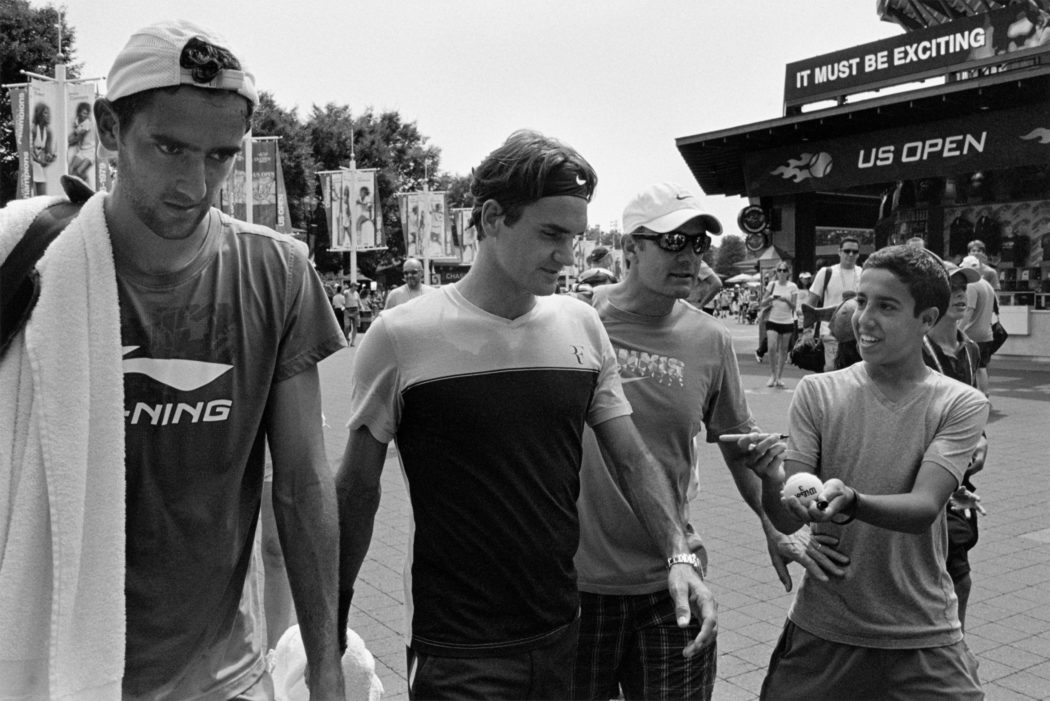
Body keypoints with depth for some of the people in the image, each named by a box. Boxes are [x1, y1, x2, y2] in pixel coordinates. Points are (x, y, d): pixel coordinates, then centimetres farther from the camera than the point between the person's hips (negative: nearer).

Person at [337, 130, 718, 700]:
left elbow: (631, 459, 5)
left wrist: (679, 554, -9)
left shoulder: (581, 325, 0)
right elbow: (357, 490, -4)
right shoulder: (401, 337, -13)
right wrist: (332, 620, -1)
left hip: (563, 632, 5)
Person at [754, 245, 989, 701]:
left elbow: (924, 508, -19)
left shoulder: (961, 404, -6)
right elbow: (788, 519, -9)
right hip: (821, 630, 1)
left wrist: (851, 502, -39)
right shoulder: (817, 393, -4)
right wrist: (770, 473, -30)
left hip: (923, 639, -1)